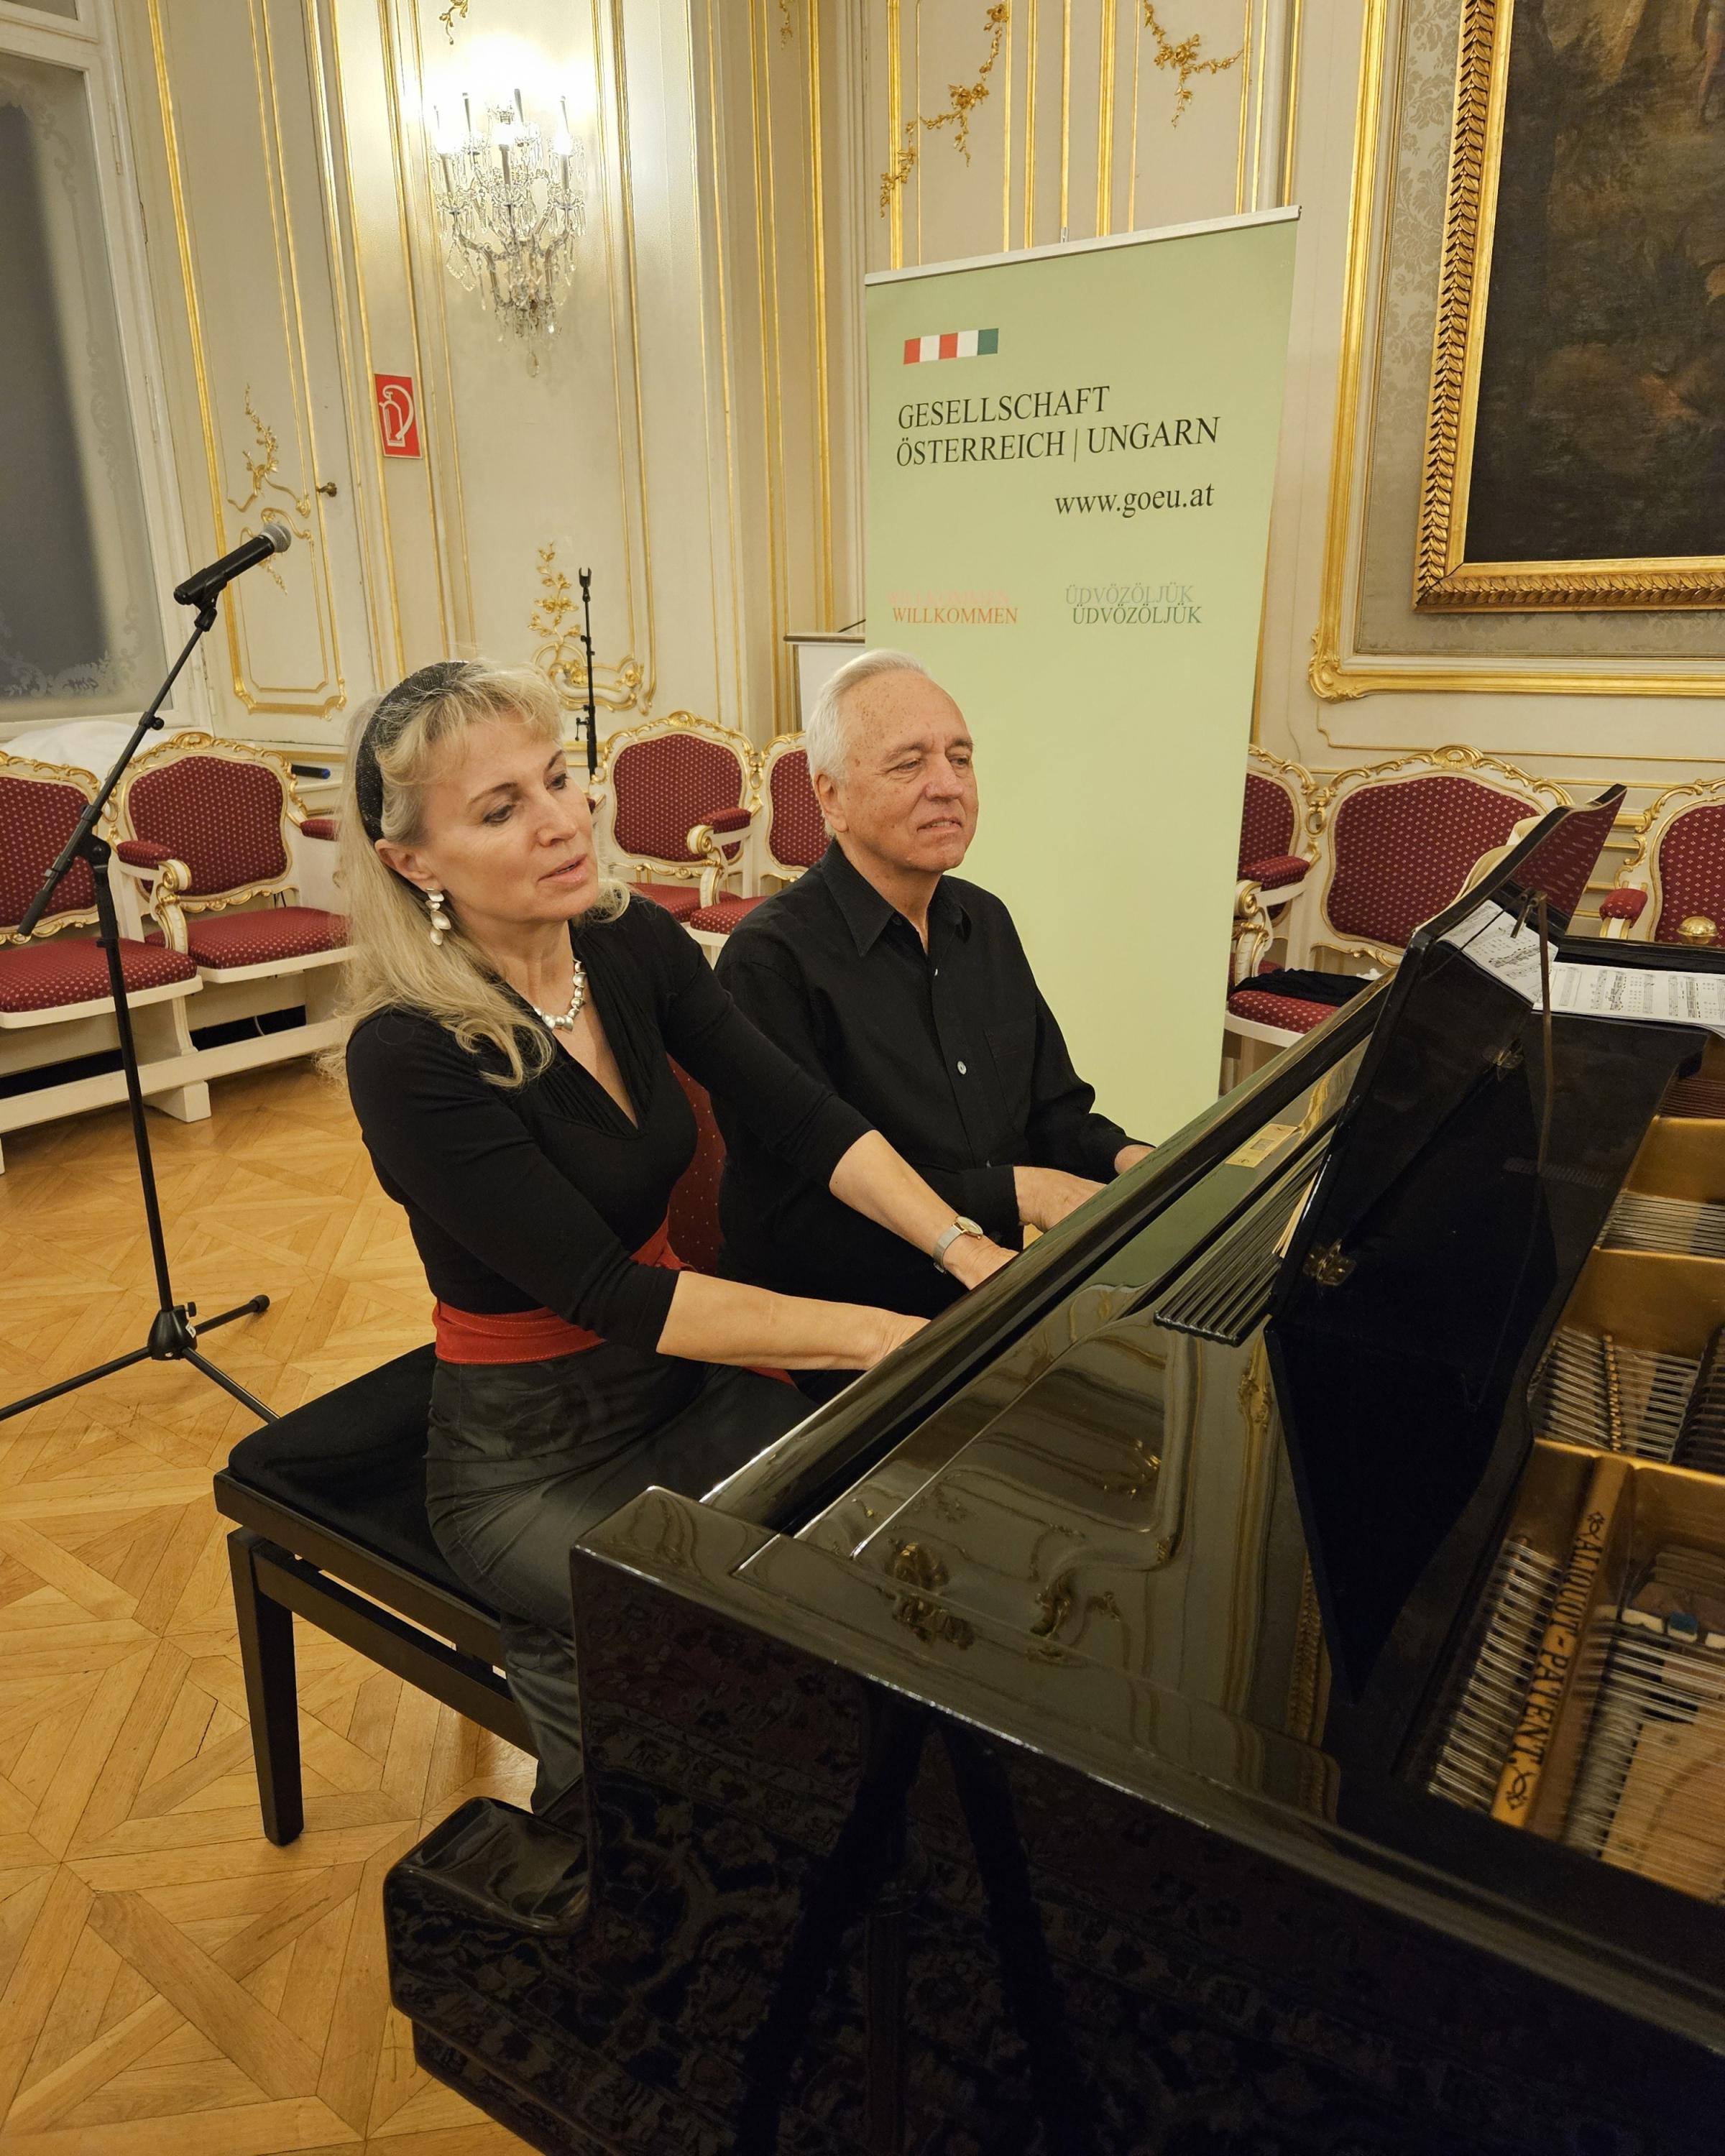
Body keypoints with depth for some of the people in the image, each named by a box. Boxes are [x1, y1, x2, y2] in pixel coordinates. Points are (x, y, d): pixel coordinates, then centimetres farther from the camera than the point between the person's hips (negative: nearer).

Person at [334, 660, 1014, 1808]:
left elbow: (802, 1114, -10)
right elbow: (607, 1292, -27)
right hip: (536, 1462, -5)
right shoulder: (410, 1057, -25)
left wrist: (966, 1249, -23)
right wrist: (871, 1332, -30)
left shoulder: (634, 944, -6)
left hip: (686, 1389, 6)